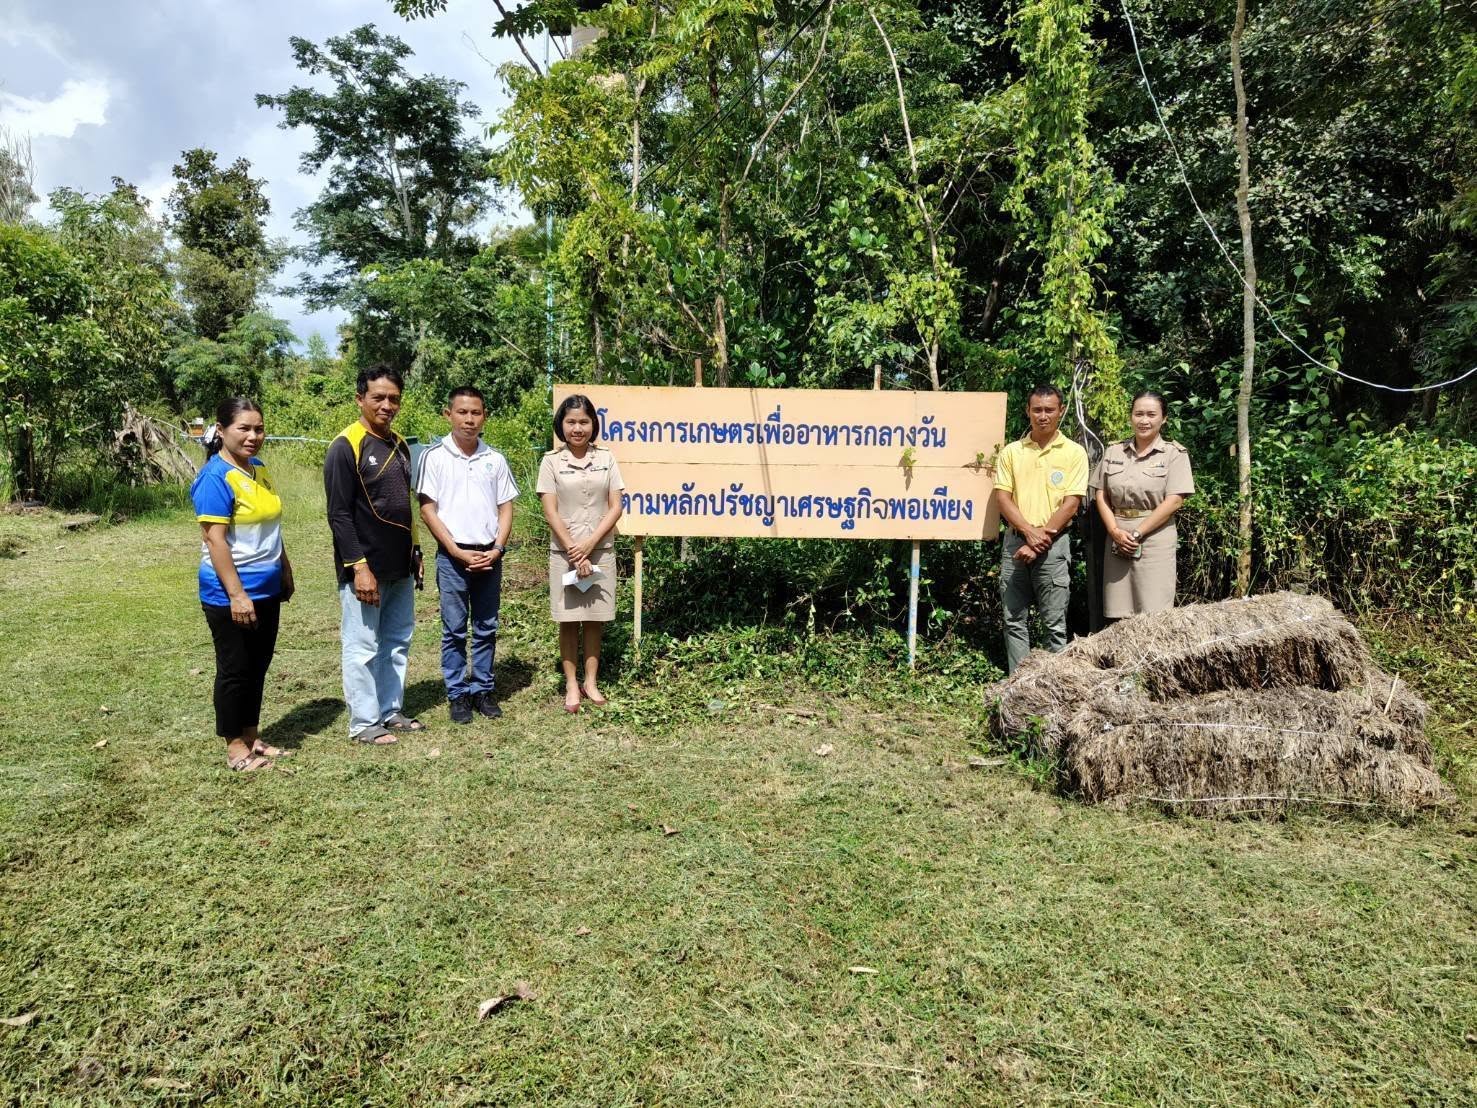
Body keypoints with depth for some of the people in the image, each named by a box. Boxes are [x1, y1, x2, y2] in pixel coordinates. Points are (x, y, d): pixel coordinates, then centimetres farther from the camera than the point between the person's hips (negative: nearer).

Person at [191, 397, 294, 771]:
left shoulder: (259, 469, 9)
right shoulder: (215, 477, -16)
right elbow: (214, 539, -20)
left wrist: (285, 571, 20)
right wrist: (236, 593, -22)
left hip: (266, 590, 8)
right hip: (231, 595, -8)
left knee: (258, 666, 15)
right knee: (235, 669, 4)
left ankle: (252, 736, 28)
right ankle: (235, 746, 17)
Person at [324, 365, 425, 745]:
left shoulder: (399, 445, 11)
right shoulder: (345, 447, -12)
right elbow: (339, 515, -15)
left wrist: (414, 554, 15)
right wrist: (359, 567, -20)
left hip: (400, 567, 8)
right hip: (365, 568, -7)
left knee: (397, 643, 14)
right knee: (363, 647, 2)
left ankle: (391, 711, 26)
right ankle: (363, 723, 13)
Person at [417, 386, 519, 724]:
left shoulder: (495, 459, 6)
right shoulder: (434, 457, -3)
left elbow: (505, 508, 8)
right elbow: (427, 510, -5)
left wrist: (497, 549, -6)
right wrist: (457, 552, -10)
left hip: (489, 556, 3)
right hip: (452, 557, -3)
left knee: (486, 629, 9)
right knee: (454, 631, 4)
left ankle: (483, 690, 20)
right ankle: (458, 695, 14)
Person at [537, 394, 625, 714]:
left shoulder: (606, 459, 3)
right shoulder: (552, 461, -2)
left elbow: (615, 507, 0)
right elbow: (551, 513, -6)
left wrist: (590, 544, -10)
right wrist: (574, 552, -11)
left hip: (601, 551, 2)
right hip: (565, 552, -1)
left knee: (595, 620, 7)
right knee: (568, 620, 4)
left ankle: (591, 681, 18)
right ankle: (571, 685, 13)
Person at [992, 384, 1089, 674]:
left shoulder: (1074, 453, 0)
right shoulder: (1011, 451, 7)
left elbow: (1071, 503, -6)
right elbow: (1002, 497, 1)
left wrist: (1039, 542, -12)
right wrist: (1029, 531, -13)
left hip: (1053, 544, -3)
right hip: (1015, 542, 3)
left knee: (1055, 623, 1)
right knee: (1014, 620, 7)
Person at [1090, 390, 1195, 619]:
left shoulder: (1174, 454, 2)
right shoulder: (1113, 452, 12)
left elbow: (1174, 501, -7)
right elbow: (1101, 495, 9)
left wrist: (1136, 533, -12)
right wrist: (1115, 531, -6)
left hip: (1155, 539, -3)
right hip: (1117, 540, 3)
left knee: (1154, 617, -6)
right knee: (1119, 617, 2)